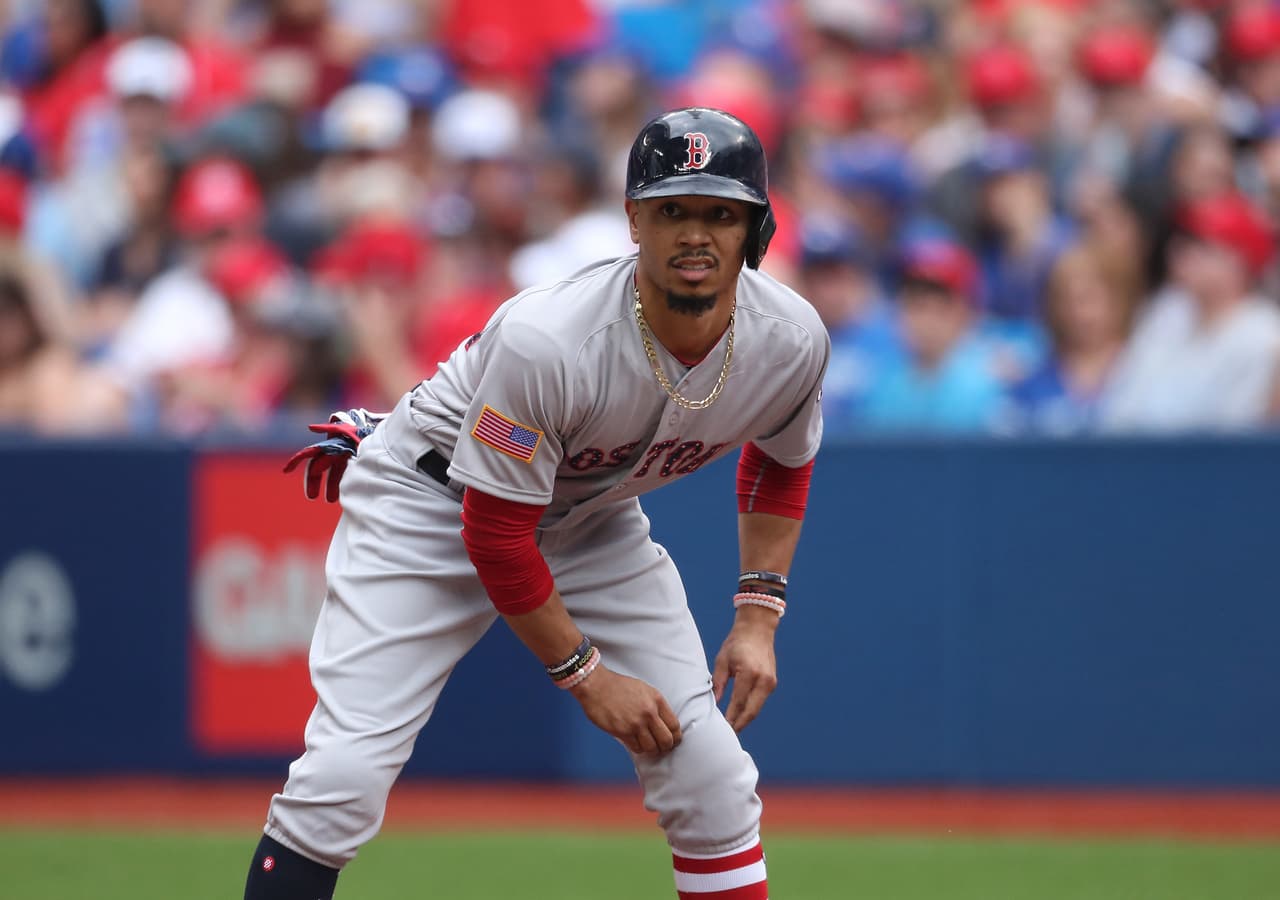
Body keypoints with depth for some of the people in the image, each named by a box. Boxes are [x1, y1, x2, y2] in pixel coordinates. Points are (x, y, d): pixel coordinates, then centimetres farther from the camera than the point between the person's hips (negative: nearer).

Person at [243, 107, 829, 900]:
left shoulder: (792, 342, -18)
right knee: (343, 777, -19)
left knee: (711, 776, -4)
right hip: (434, 504, -5)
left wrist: (759, 615, -3)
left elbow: (783, 463, 6)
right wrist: (587, 674, -19)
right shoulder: (547, 341, -36)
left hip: (592, 524, 5)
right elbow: (495, 532, -25)